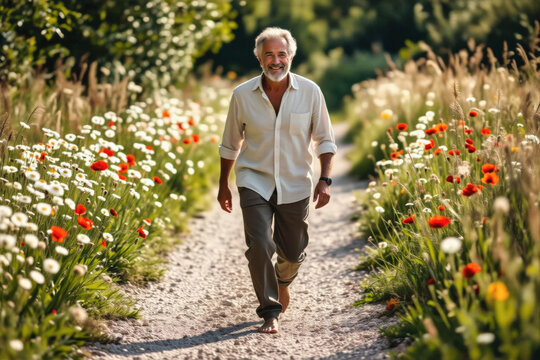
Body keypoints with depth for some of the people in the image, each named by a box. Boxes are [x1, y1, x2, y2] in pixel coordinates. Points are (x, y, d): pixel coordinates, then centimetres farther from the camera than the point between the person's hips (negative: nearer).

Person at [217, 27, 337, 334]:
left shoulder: (310, 92, -6)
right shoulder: (242, 95, -5)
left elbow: (325, 140, 2)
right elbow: (230, 144, 8)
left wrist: (325, 180, -9)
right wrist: (223, 186, 12)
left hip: (295, 185, 1)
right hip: (255, 181, -1)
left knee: (293, 253, 11)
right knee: (259, 245, -17)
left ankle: (283, 281, 47)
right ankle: (270, 312, -1)